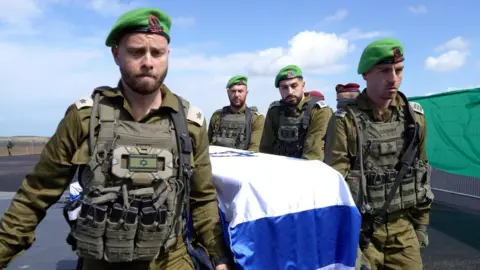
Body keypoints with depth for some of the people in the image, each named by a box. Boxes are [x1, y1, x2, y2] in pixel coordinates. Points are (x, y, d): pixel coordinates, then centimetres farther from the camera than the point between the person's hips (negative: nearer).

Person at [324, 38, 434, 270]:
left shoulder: (414, 116, 2)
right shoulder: (346, 121, -13)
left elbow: (421, 169, 12)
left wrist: (421, 223, 14)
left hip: (403, 228, 4)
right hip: (361, 228, -4)